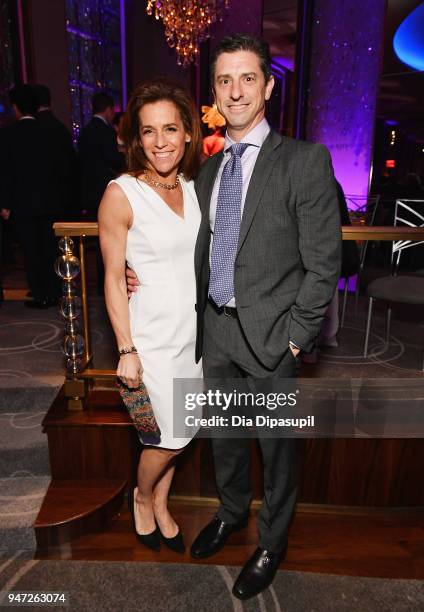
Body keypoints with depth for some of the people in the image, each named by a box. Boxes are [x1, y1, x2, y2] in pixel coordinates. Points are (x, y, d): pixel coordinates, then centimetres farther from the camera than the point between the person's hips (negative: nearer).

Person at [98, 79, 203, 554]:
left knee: (174, 433, 17)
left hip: (194, 330, 6)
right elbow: (113, 279, -12)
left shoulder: (194, 187, 3)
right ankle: (141, 497, 35)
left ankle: (160, 505, 42)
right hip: (152, 336, -5)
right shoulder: (121, 195, -14)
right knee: (174, 436, 2)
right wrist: (126, 350, -13)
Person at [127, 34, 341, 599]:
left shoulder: (304, 160, -10)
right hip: (215, 327, 6)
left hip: (269, 334, -5)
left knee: (276, 445, 13)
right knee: (223, 434, 22)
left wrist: (295, 335, -13)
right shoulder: (208, 169, 9)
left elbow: (323, 263, -11)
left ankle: (272, 541, 39)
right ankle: (232, 511, 50)